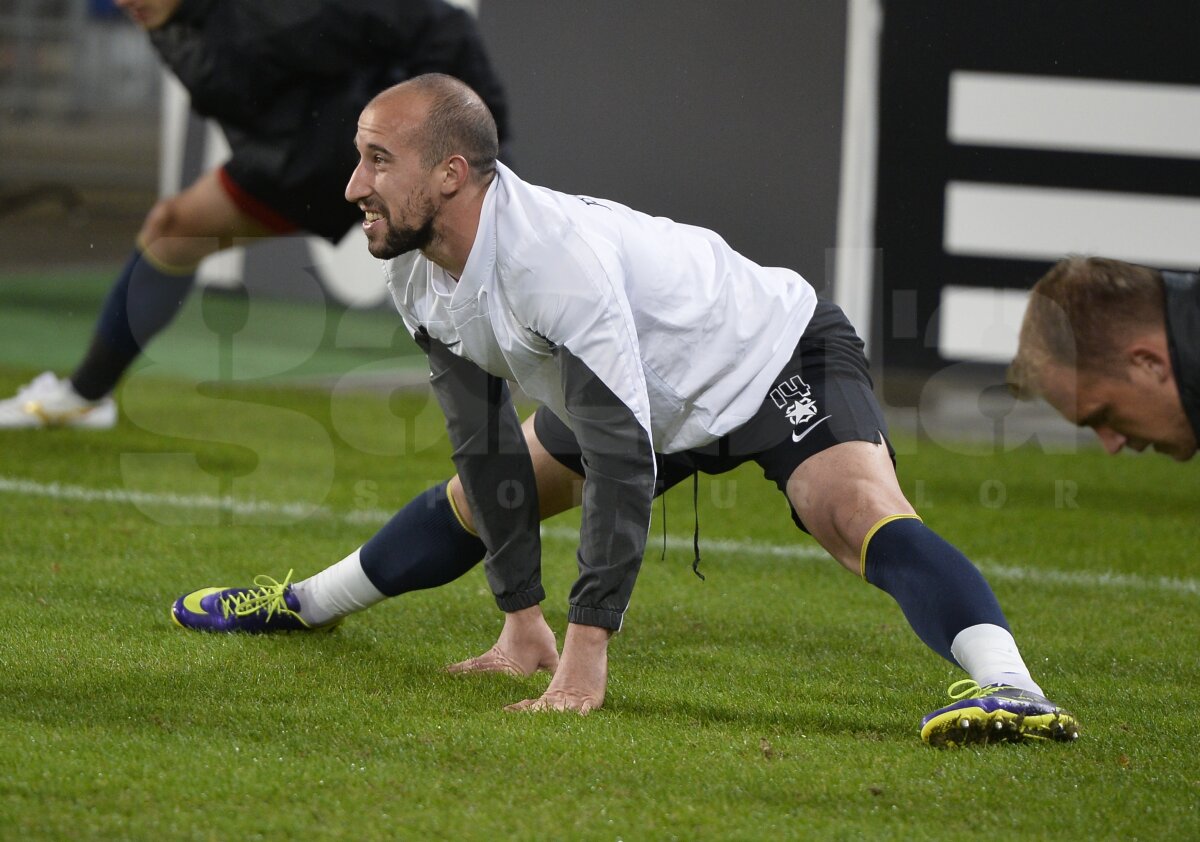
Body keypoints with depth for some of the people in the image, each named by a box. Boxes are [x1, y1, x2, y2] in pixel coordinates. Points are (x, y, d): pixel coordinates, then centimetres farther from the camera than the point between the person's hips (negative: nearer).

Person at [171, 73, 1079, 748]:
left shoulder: (559, 252, -39)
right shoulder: (419, 274, -12)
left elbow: (622, 454, -40)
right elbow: (485, 441, -2)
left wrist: (586, 651, -40)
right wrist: (521, 618, -2)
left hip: (781, 361, -9)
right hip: (644, 392, 9)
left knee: (860, 513, -35)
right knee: (473, 494, 18)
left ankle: (1012, 694, -51)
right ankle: (300, 606, 42)